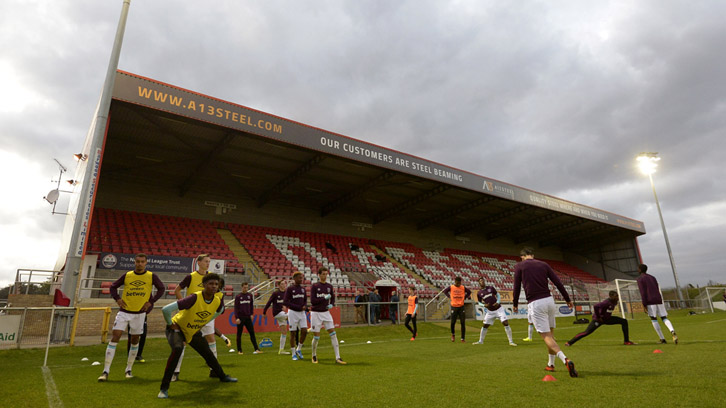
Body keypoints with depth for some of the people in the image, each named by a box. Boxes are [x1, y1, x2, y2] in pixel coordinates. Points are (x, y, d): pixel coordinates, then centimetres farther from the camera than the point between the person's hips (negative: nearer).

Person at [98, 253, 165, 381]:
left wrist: (151, 301, -5)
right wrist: (117, 299, -3)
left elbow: (161, 289, 4)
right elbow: (113, 286, 12)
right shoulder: (127, 275, 2)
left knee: (135, 340, 9)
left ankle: (129, 369, 25)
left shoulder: (151, 276, -2)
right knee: (114, 337, -8)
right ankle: (106, 371, 1)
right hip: (124, 312, 1)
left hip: (139, 313, 0)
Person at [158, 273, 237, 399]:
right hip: (178, 328, -5)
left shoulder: (218, 301, -18)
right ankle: (164, 388, -19)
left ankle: (222, 376, 37)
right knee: (177, 349, -33)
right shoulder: (194, 298, -37)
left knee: (208, 354, 11)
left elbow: (220, 310, 10)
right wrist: (170, 324, -23)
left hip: (194, 332, 5)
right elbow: (165, 309, -38)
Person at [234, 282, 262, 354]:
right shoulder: (238, 296, -2)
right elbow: (236, 308, -4)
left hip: (248, 317, 2)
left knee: (252, 333, -2)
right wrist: (236, 318, -12)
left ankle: (256, 349, -2)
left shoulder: (250, 295, 6)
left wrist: (251, 314, 10)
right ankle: (239, 350, 15)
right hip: (240, 318, -2)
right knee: (239, 334, 5)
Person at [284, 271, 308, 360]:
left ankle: (299, 349, 17)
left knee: (304, 331, -4)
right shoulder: (289, 289, -7)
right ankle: (294, 354, 14)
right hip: (293, 312, -5)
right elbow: (285, 302, -12)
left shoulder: (303, 289, 9)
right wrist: (299, 307, -16)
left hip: (302, 313, 5)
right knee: (293, 333, 2)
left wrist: (305, 306, -6)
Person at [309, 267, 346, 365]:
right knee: (316, 336, 1)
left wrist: (332, 304, -3)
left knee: (333, 334, -5)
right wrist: (324, 298, -17)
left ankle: (338, 358, -3)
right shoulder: (314, 286, -8)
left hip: (326, 312, 4)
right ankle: (314, 356, 27)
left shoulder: (329, 286, 6)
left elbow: (333, 298, 18)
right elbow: (312, 301, -14)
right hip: (316, 313, -4)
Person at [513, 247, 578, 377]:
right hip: (549, 300, 5)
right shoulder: (543, 265, 12)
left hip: (535, 304, -5)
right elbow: (558, 283, 8)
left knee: (546, 336, -3)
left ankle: (565, 359, -24)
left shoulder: (519, 266, 2)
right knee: (550, 333, 19)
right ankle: (551, 364, 30)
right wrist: (568, 300, 17)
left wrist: (515, 304, 14)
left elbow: (517, 287, 1)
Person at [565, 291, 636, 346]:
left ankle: (626, 341, 11)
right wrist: (598, 317, -27)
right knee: (587, 332, -15)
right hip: (598, 319, -9)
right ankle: (569, 342, -9)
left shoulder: (614, 302, -1)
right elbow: (596, 307, -40)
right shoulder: (607, 302, -27)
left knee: (624, 322, 4)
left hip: (607, 319, 9)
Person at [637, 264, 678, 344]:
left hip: (650, 302, -6)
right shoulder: (652, 277, 20)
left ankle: (662, 339, 1)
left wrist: (644, 305, -10)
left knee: (653, 319, 3)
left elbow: (642, 292, -10)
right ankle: (672, 331, -23)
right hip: (659, 300, 6)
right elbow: (658, 290, 21)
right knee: (664, 318, 5)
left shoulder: (640, 279, -1)